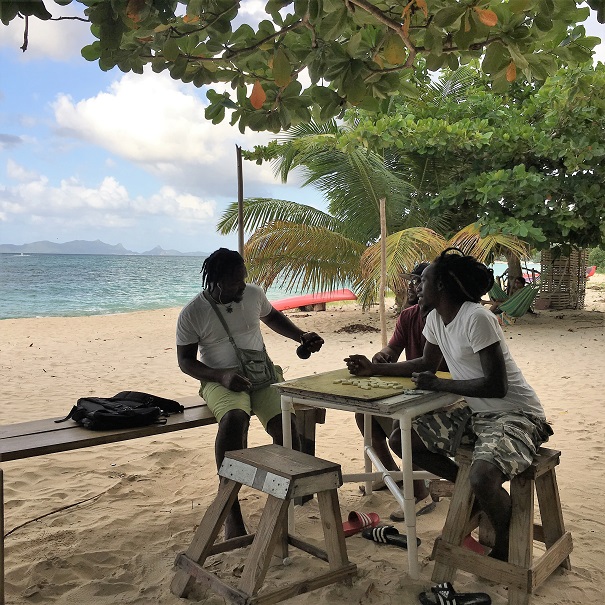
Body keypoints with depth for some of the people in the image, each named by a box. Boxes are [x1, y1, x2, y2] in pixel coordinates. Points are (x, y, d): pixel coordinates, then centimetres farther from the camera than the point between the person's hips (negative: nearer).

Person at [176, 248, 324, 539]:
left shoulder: (253, 294, 4)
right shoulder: (192, 313, -7)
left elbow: (272, 317, 24)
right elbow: (185, 360, -2)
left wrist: (302, 336, 9)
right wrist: (221, 376, -18)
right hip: (220, 380, -3)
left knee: (285, 422, -25)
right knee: (234, 418, -37)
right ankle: (231, 512, -29)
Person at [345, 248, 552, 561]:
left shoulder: (476, 318, -23)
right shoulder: (435, 318, 3)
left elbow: (497, 386, -26)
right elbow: (427, 363, 20)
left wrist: (437, 384, -19)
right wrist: (374, 368, 15)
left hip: (514, 415, -9)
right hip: (474, 412, 9)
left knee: (483, 479, -33)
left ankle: (505, 546, 1)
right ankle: (472, 488, 13)